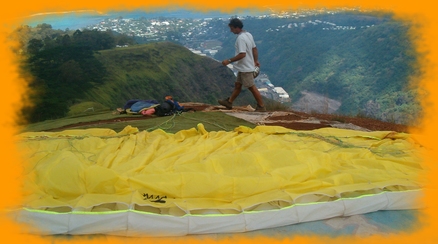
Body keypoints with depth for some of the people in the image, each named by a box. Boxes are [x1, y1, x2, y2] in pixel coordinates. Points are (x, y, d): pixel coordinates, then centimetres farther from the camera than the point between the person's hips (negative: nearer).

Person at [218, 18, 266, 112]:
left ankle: (261, 106, 9)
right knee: (237, 85, 17)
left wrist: (229, 61, -23)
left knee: (252, 87, 0)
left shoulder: (240, 38, -23)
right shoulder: (248, 34, 7)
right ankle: (229, 102, 28)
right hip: (243, 68, 10)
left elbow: (242, 54, -29)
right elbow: (254, 49, 14)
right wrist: (255, 60, 23)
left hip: (245, 68, -10)